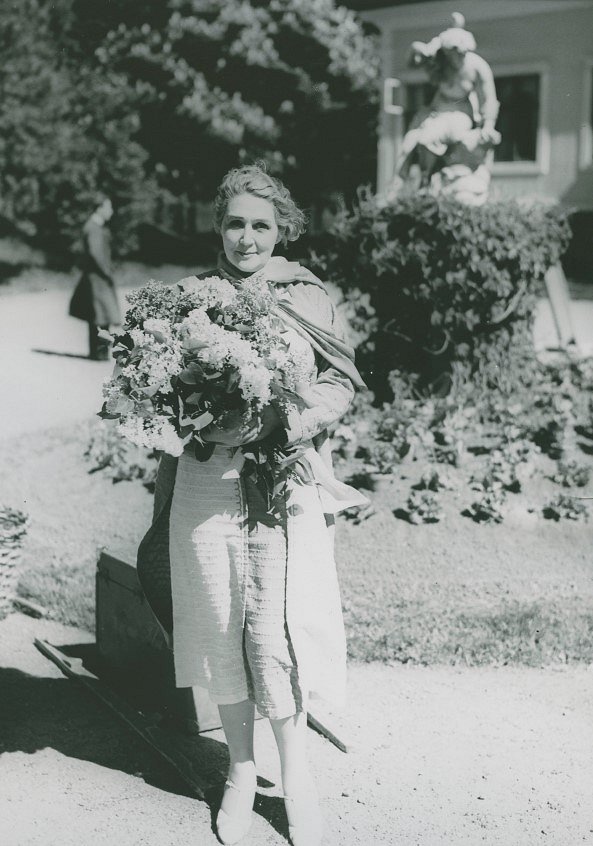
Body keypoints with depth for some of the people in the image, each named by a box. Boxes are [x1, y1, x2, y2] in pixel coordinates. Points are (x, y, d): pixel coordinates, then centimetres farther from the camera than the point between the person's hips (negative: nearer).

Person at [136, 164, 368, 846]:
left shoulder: (309, 298, 2)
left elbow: (342, 386, 1)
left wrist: (272, 420, -15)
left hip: (288, 488, -2)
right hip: (206, 487, 2)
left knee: (278, 637, -3)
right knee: (222, 632, 9)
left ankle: (295, 778, 20)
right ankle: (241, 771, 29)